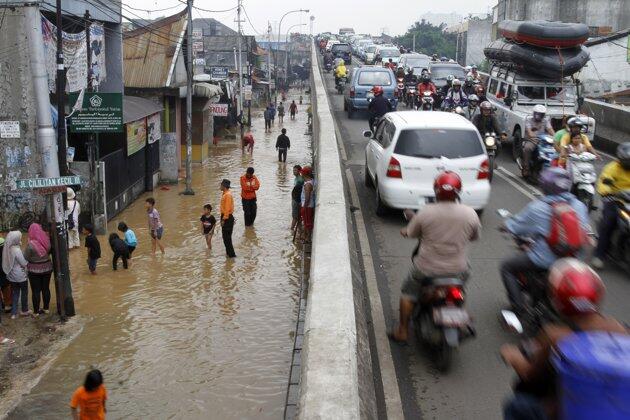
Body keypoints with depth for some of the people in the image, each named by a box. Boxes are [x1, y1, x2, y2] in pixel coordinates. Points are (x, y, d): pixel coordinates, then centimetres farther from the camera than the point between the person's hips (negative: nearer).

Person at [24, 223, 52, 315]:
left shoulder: (31, 244, -22)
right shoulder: (47, 240, -8)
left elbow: (26, 257, -13)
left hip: (34, 270, -4)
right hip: (47, 268, 4)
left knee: (36, 291, 6)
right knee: (46, 288, 16)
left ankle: (36, 311, 14)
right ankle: (46, 308, 27)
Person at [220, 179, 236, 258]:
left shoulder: (228, 195, -20)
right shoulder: (225, 194, 11)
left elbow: (227, 208, -23)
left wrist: (224, 219, -21)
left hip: (227, 218, -10)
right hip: (226, 217, 10)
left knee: (226, 237, -4)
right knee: (226, 236, 17)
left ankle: (231, 254, 1)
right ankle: (229, 252, 26)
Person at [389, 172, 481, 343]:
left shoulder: (425, 213, -15)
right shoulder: (470, 214, -11)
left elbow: (410, 233, 0)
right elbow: (475, 237, 6)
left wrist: (404, 231, 23)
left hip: (427, 268, -2)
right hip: (458, 270, 2)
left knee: (407, 293, 19)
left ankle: (402, 332, 23)